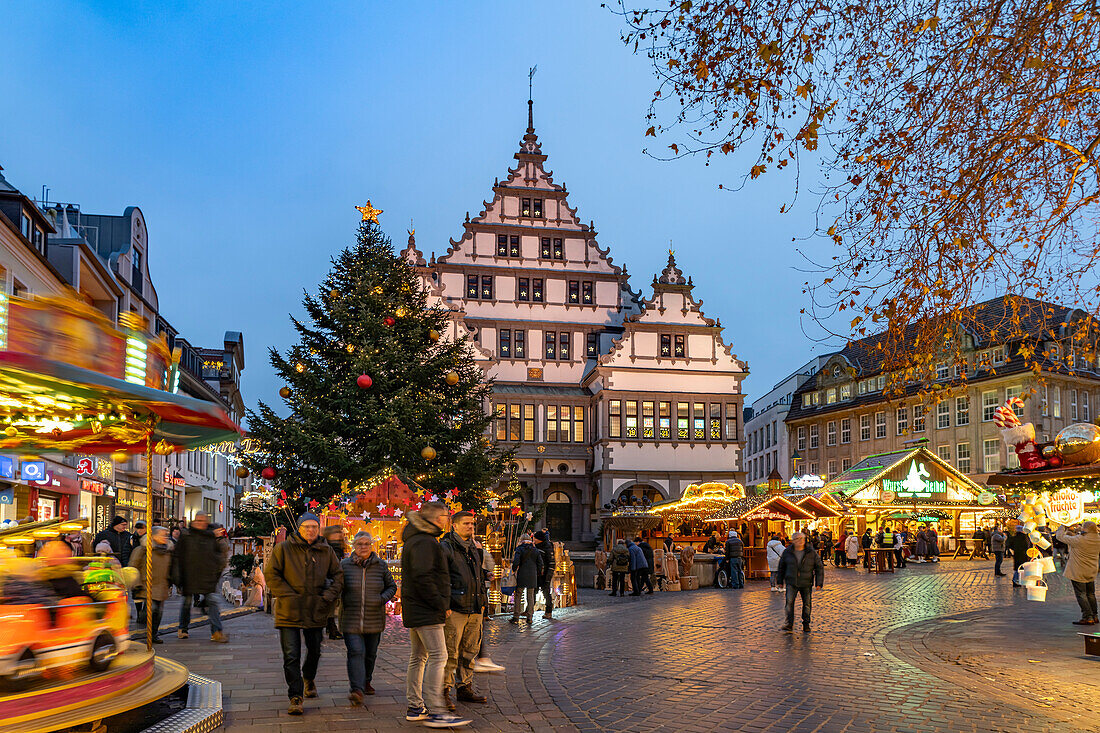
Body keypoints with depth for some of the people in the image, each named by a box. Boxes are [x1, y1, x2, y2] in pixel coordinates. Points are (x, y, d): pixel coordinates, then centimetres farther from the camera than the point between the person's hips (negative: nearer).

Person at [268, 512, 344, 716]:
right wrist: (289, 596, -13)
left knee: (315, 651, 19)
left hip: (316, 612, 3)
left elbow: (338, 575, 12)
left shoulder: (326, 551, 5)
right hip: (290, 611, -3)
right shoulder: (283, 548, -4)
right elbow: (272, 575, -4)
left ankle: (309, 679, 47)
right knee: (291, 657, -6)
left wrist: (329, 596, -2)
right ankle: (295, 697, 3)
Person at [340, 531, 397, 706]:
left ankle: (366, 682, 34)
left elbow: (391, 586, 12)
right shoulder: (344, 565, 0)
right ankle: (356, 690, -19)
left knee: (370, 654, 13)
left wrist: (383, 599, -7)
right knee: (356, 652, -14)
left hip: (374, 620, 2)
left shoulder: (381, 565, 4)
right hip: (351, 619, -2)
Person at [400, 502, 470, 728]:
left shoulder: (416, 540, 18)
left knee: (418, 658, 13)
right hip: (427, 612, -11)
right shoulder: (424, 542, -15)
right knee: (438, 657, -11)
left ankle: (415, 707, 19)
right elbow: (422, 578, -24)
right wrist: (441, 605, -17)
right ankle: (436, 712, -13)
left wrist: (441, 604, 17)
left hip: (415, 611, 11)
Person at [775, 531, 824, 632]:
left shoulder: (811, 553, -4)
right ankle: (789, 624, -11)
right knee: (789, 601, -15)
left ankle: (806, 624, 22)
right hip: (791, 583, 0)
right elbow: (781, 566, 13)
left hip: (806, 583, 0)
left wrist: (819, 582, -3)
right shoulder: (787, 552, 0)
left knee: (807, 604, 6)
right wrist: (780, 581, 17)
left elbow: (819, 567, 2)